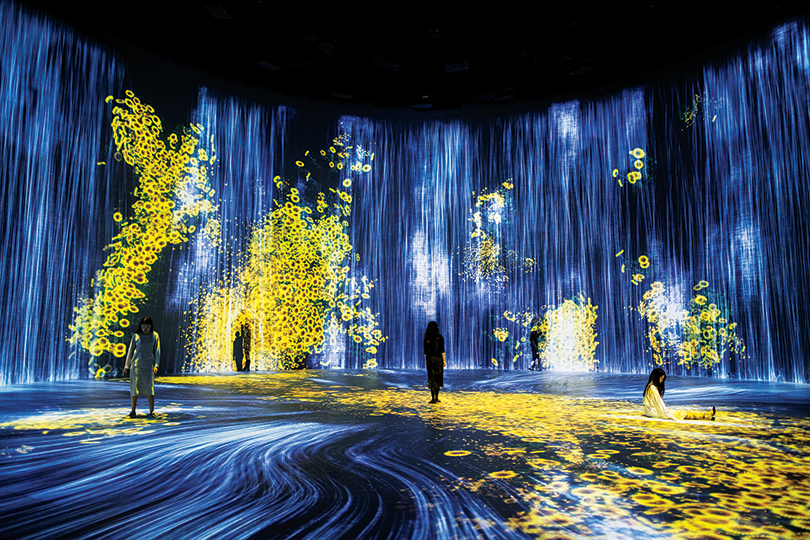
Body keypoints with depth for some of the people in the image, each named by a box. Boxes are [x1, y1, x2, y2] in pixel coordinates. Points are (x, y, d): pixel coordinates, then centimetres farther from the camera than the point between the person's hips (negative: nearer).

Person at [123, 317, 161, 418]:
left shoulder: (155, 336, 4)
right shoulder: (136, 336, 5)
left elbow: (157, 351, 7)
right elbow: (130, 351, 10)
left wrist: (156, 365, -3)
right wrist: (126, 366, 8)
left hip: (149, 365, -1)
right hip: (136, 364, 1)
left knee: (149, 388, -7)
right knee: (134, 388, 2)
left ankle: (152, 411, -5)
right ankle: (133, 411, 15)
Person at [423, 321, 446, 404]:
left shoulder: (426, 338, 1)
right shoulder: (440, 337, -7)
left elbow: (425, 351, 4)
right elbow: (442, 350, -9)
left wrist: (426, 361, 12)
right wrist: (444, 360, -3)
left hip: (430, 359, 2)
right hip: (438, 359, -2)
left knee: (432, 378, 4)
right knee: (438, 378, 7)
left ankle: (433, 398, -2)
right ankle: (436, 398, 7)